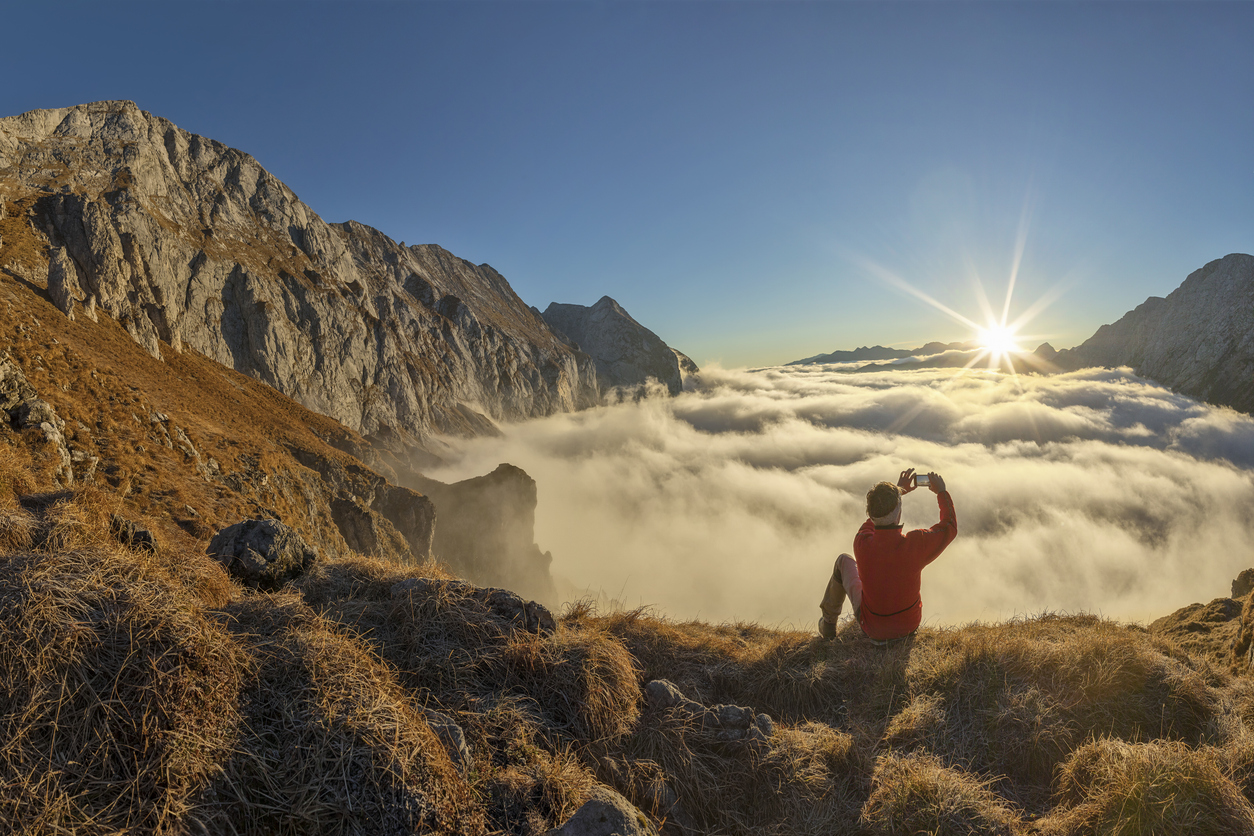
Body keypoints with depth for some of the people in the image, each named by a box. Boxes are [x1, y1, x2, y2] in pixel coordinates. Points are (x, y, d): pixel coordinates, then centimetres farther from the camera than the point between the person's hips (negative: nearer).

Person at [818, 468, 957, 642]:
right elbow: (949, 527, -7)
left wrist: (899, 490, 7)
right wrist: (941, 492, 6)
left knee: (844, 561, 21)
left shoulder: (862, 544, -28)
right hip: (910, 625, 1)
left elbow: (873, 519, -1)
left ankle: (828, 624, 36)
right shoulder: (916, 543, -30)